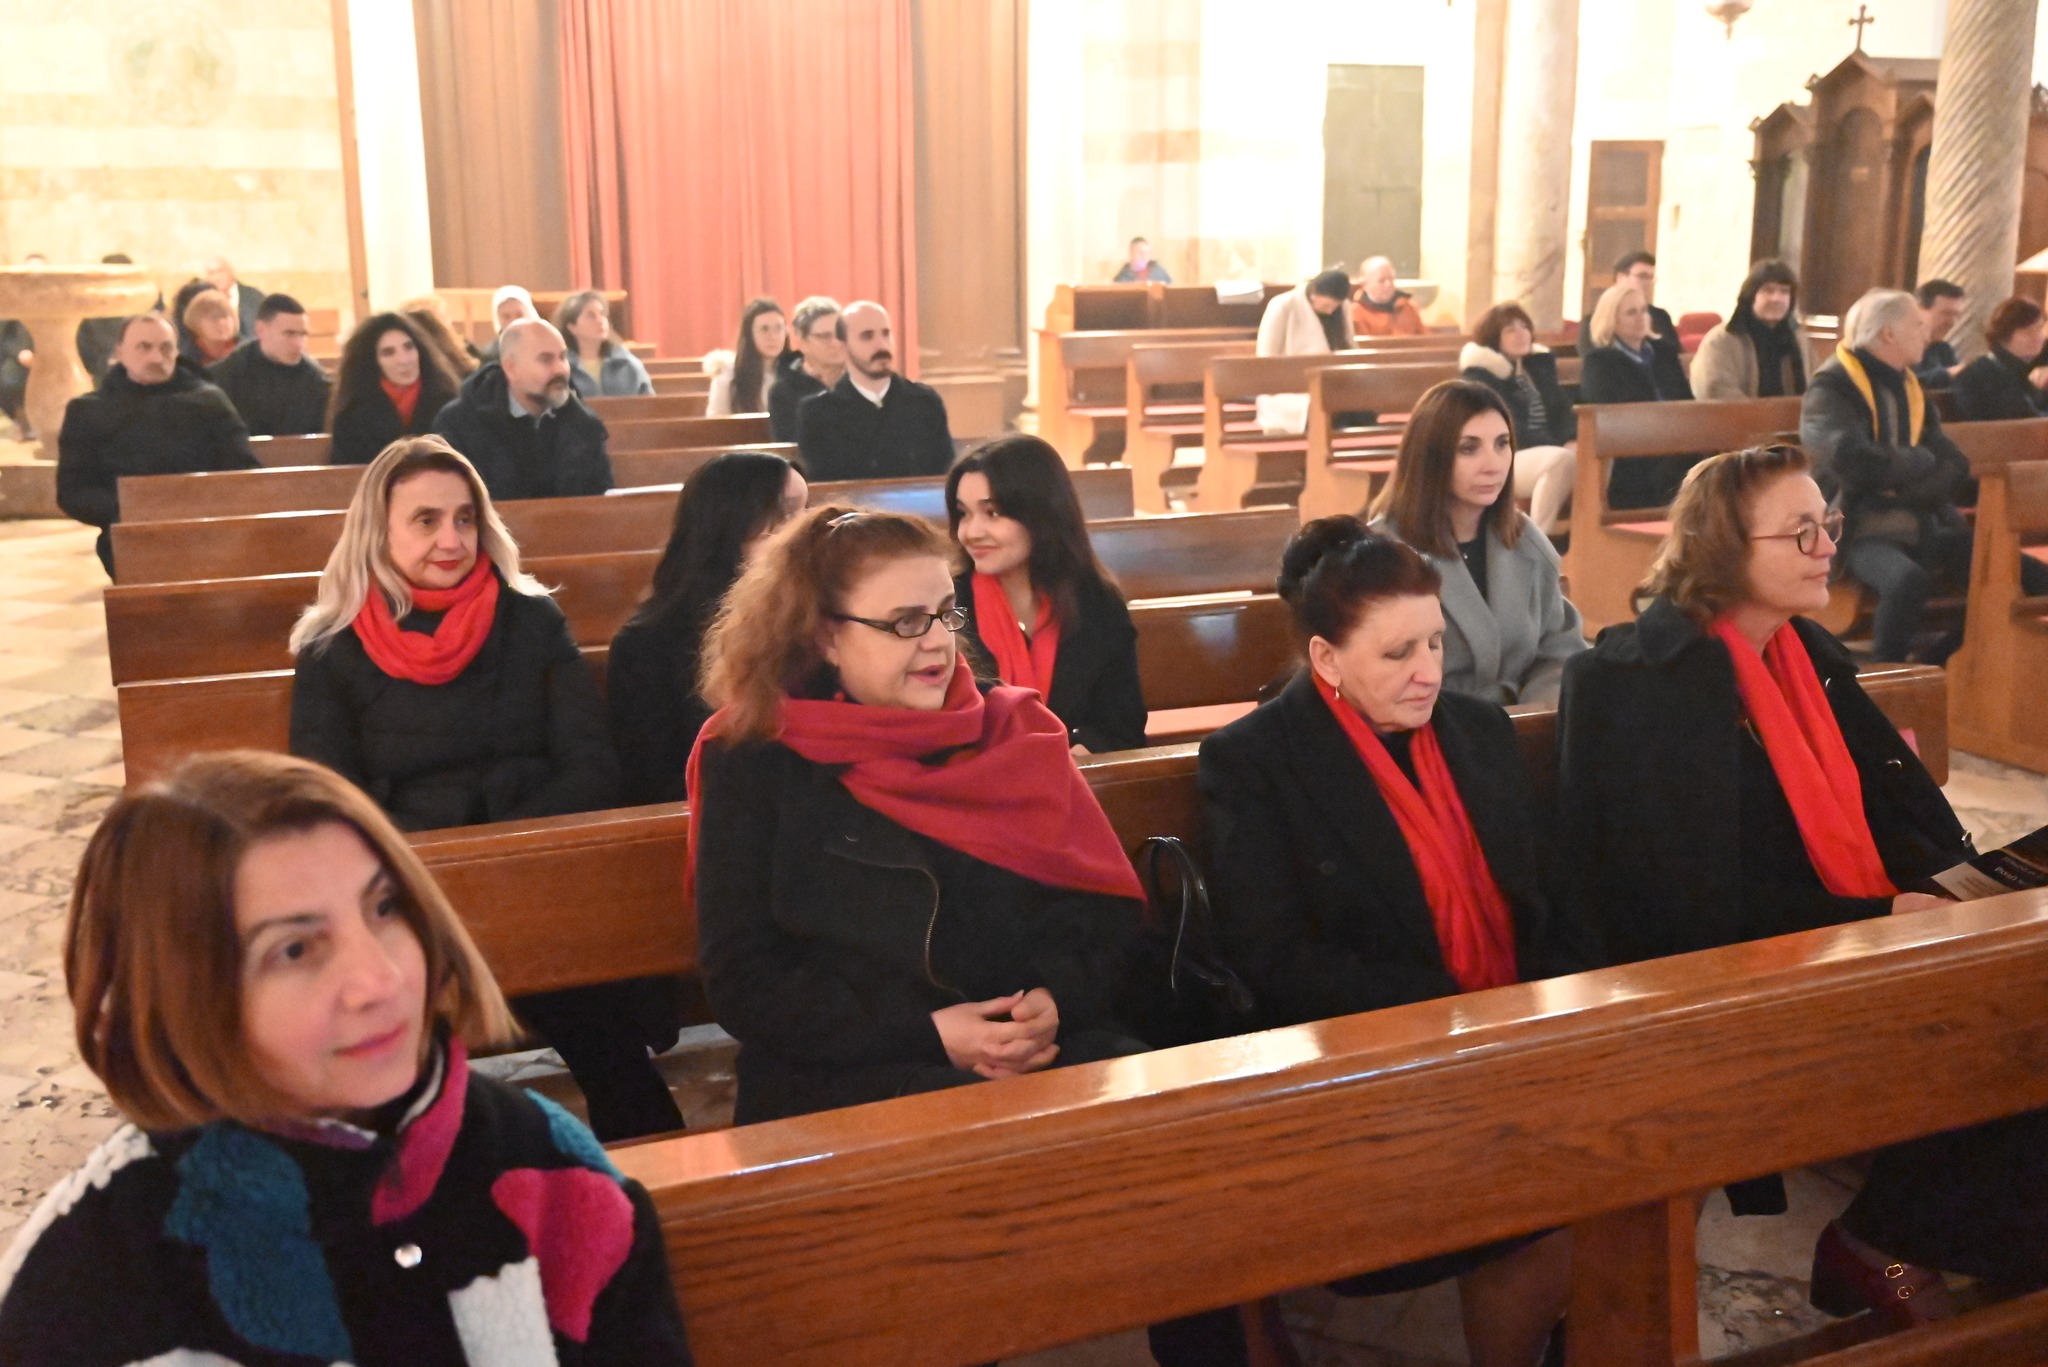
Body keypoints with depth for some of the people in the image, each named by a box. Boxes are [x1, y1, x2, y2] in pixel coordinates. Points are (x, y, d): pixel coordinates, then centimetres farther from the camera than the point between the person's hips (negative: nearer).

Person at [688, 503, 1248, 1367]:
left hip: (1043, 1048, 4)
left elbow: (1105, 907, 10)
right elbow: (743, 981, -3)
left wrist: (1054, 998, -11)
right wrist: (929, 1031, -13)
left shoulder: (1012, 733, 13)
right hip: (847, 1077, -3)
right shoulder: (757, 764, 2)